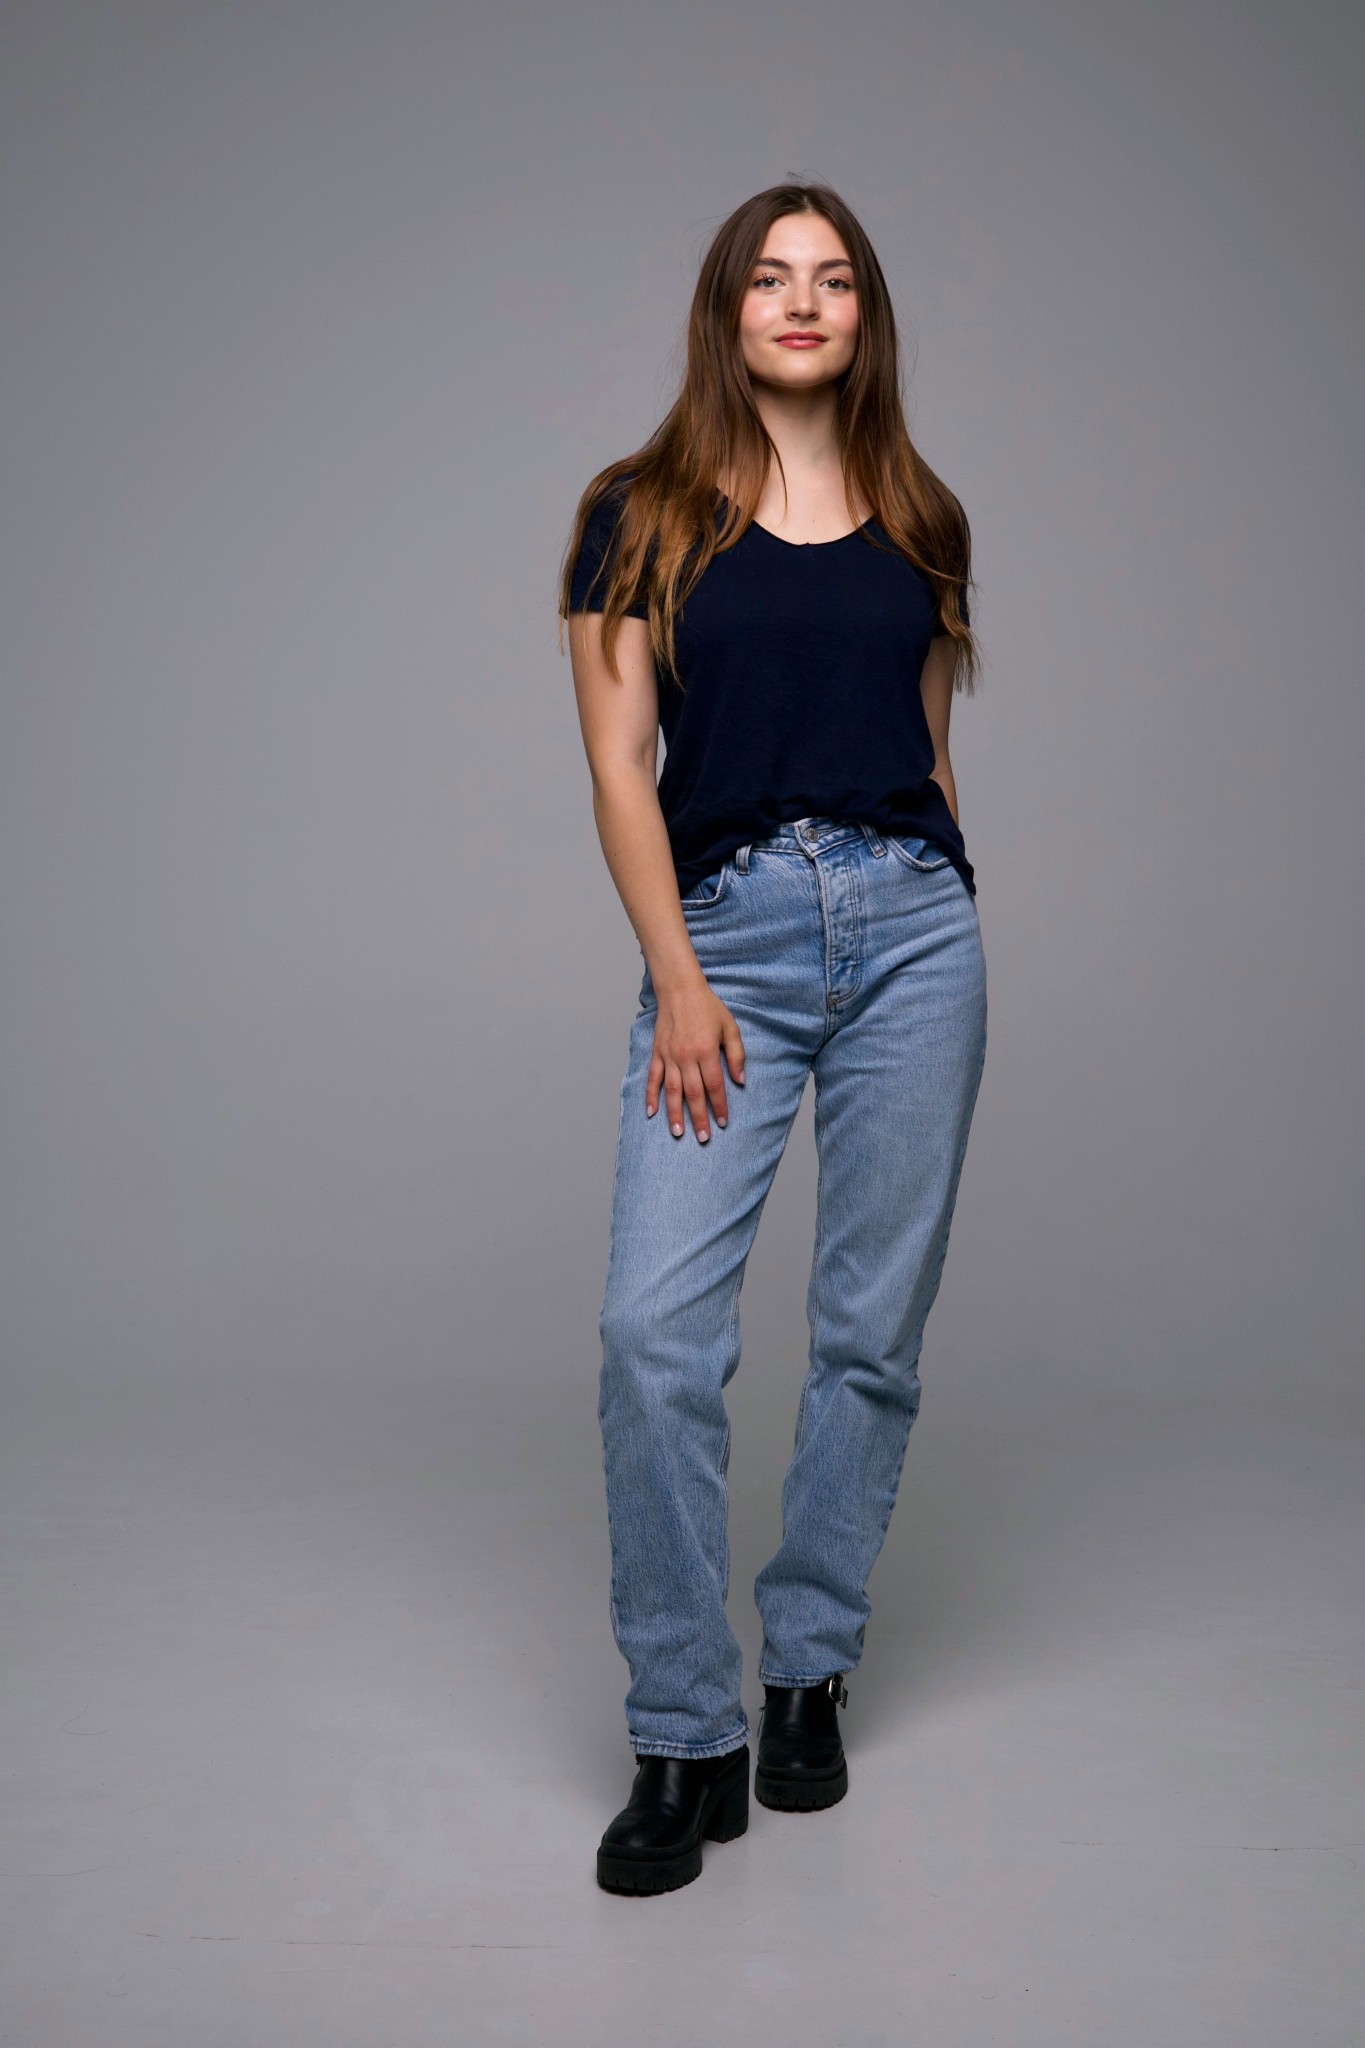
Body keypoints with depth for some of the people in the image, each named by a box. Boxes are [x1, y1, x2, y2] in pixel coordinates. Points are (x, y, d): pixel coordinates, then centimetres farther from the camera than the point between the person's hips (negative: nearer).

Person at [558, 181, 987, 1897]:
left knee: (872, 1327, 4)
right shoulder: (641, 515, 5)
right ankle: (686, 1740, 1)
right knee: (655, 1330, -12)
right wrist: (678, 980, -9)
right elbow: (621, 770, -1)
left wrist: (930, 912, 13)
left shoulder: (921, 521, 13)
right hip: (723, 931, -2)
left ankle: (808, 1674, 22)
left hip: (910, 921, 3)